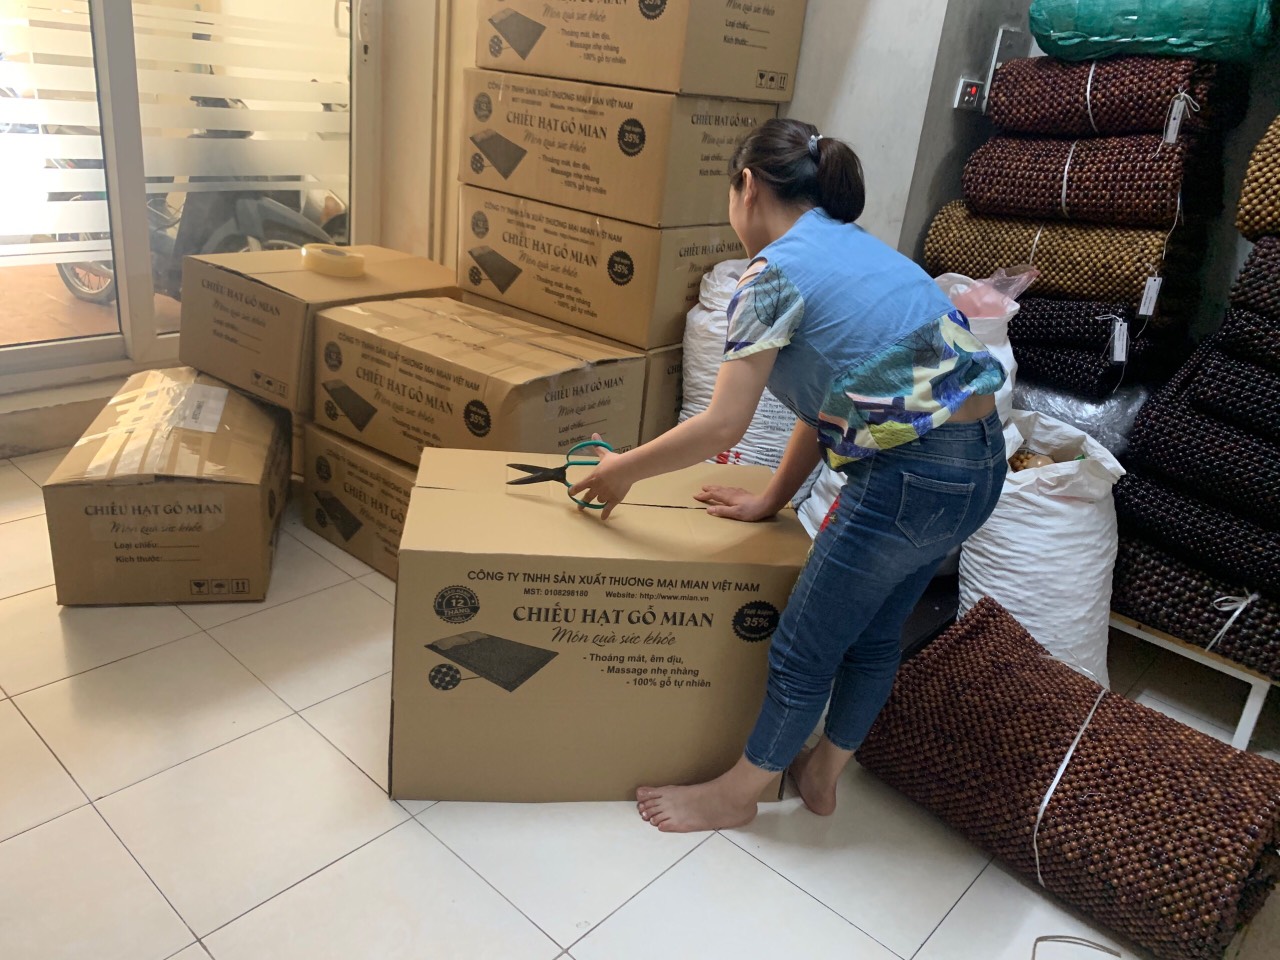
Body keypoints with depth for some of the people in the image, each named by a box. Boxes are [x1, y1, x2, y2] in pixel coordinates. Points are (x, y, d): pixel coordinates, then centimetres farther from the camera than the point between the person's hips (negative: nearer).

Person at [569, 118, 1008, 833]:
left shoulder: (778, 270, -11)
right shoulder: (851, 246, 17)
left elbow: (723, 426, -13)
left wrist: (623, 471, 1)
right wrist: (772, 502, 20)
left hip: (914, 475, -9)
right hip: (980, 462, 9)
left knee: (804, 651, 8)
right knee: (874, 633, 23)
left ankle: (737, 794, 30)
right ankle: (823, 775, 42)